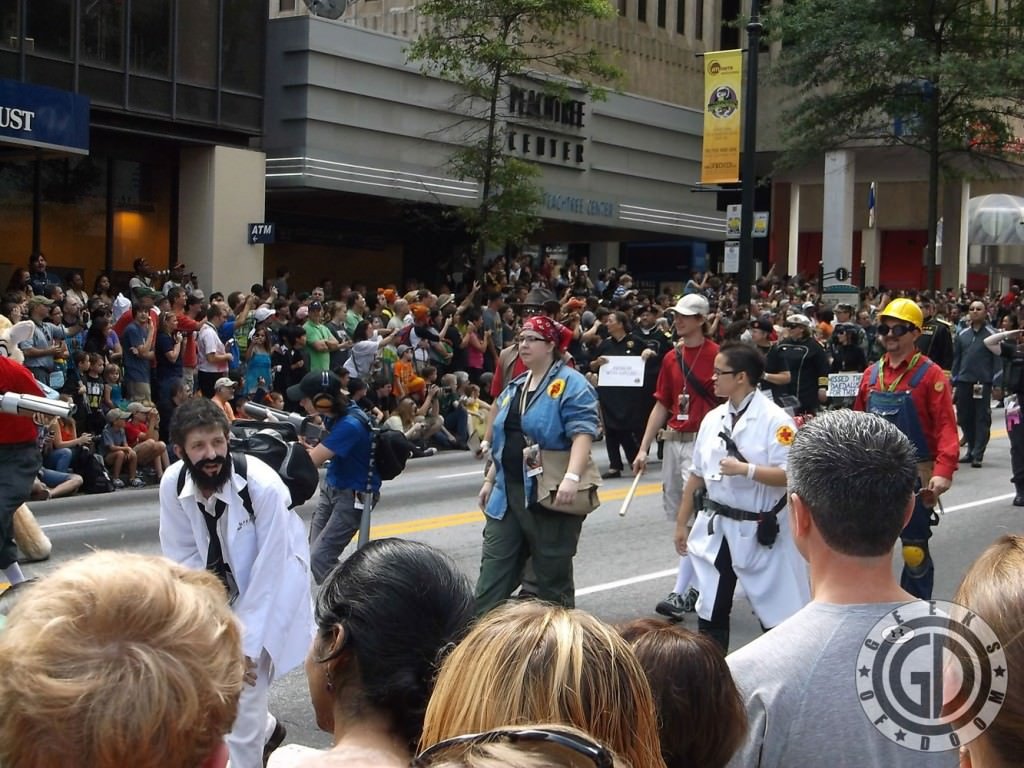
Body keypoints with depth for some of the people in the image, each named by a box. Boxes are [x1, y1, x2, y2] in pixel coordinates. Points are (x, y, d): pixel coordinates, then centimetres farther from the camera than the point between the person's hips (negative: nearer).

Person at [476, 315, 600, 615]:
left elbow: (583, 433, -20)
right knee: (493, 573, 4)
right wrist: (490, 480, 21)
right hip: (508, 494, 7)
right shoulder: (515, 386, 16)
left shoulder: (570, 384, -9)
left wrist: (572, 477, -33)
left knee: (552, 578, 5)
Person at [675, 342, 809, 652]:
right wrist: (682, 523, 14)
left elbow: (790, 476, -18)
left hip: (760, 530, -6)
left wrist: (746, 470, -27)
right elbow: (697, 475, 12)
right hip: (716, 528, 6)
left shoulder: (775, 420, -14)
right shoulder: (713, 419, 5)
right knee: (711, 612, 12)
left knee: (778, 613, 3)